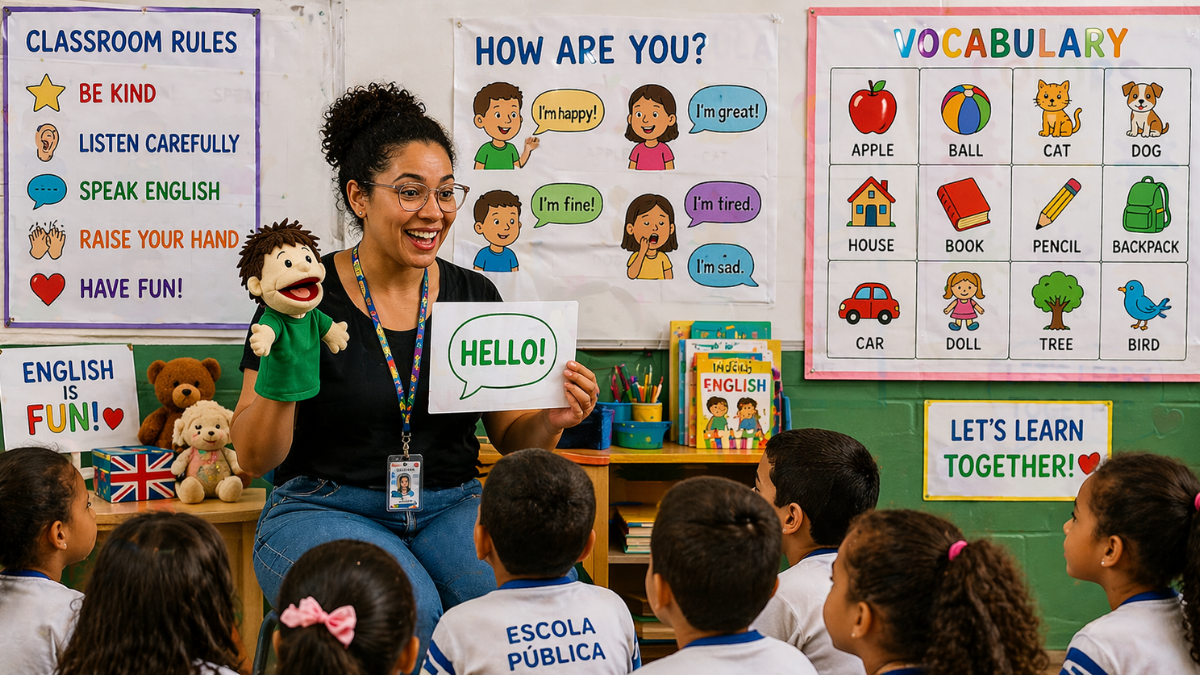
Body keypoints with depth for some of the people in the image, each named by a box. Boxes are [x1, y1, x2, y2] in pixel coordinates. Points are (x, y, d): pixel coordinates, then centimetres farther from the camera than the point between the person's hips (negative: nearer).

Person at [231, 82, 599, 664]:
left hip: (450, 508, 3)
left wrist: (551, 421, -11)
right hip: (323, 509, -3)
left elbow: (512, 441, 11)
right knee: (402, 610, -33)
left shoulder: (475, 296, 7)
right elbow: (253, 458, -5)